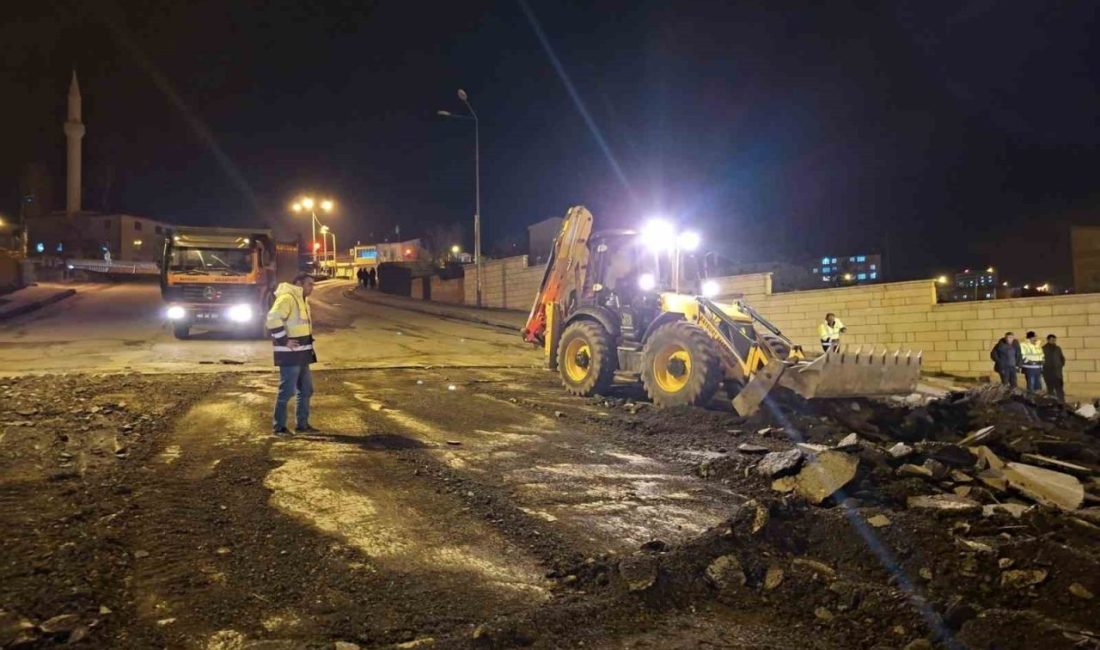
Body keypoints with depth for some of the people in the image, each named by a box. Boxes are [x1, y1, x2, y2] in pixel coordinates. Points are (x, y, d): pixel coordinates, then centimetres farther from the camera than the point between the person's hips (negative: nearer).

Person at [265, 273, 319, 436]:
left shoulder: (302, 300, 16)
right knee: (287, 391, -4)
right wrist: (284, 341, -22)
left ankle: (302, 424, 23)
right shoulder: (286, 298, -15)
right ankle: (279, 426, 5)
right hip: (290, 355, -10)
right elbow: (273, 319, -26)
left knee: (306, 390, 14)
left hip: (302, 354, 10)